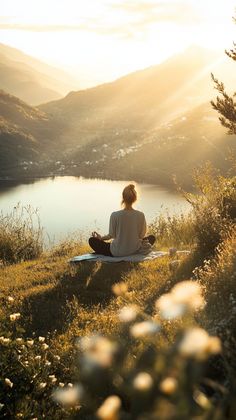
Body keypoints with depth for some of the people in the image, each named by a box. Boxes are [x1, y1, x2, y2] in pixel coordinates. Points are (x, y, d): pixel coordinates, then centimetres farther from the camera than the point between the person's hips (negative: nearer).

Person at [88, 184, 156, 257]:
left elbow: (111, 235, -6)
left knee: (92, 240, 18)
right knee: (152, 237, 30)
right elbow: (142, 235, 0)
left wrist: (100, 237, 16)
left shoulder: (115, 215, -18)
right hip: (135, 251, 1)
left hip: (117, 253, -1)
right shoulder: (140, 215, -12)